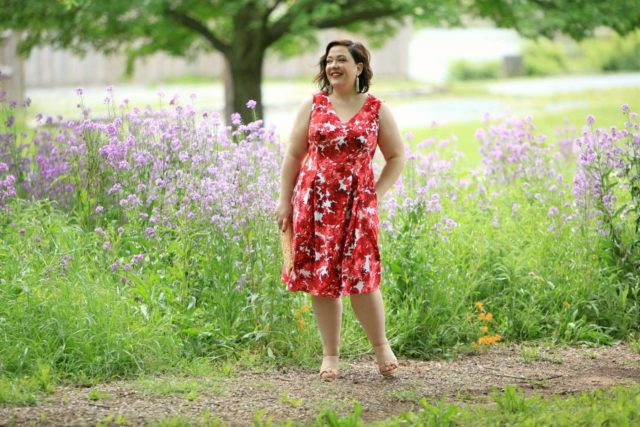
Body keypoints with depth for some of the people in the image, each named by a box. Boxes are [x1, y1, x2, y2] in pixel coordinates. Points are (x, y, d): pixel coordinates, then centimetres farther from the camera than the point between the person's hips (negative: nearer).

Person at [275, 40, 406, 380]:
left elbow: (396, 157, 11)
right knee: (322, 278, 2)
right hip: (315, 203, 2)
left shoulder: (376, 110, 5)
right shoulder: (313, 106, 7)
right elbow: (293, 155, 9)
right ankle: (330, 355, 13)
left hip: (357, 204, -1)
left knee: (360, 275, -9)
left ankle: (381, 345, 11)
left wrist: (376, 194, 1)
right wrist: (284, 201, 4)